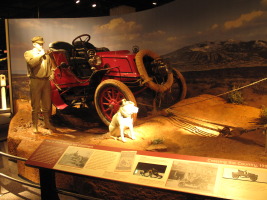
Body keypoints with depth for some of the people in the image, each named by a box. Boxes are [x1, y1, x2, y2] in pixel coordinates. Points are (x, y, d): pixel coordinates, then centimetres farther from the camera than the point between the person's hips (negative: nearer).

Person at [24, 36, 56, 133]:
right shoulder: (28, 53, 3)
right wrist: (40, 55, -8)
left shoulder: (46, 54, 18)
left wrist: (51, 74, 5)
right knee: (35, 105, -2)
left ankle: (47, 123, 24)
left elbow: (51, 65, 22)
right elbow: (32, 63, -16)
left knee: (47, 104, 11)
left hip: (46, 81, 5)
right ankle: (35, 126, 5)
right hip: (35, 81, -5)